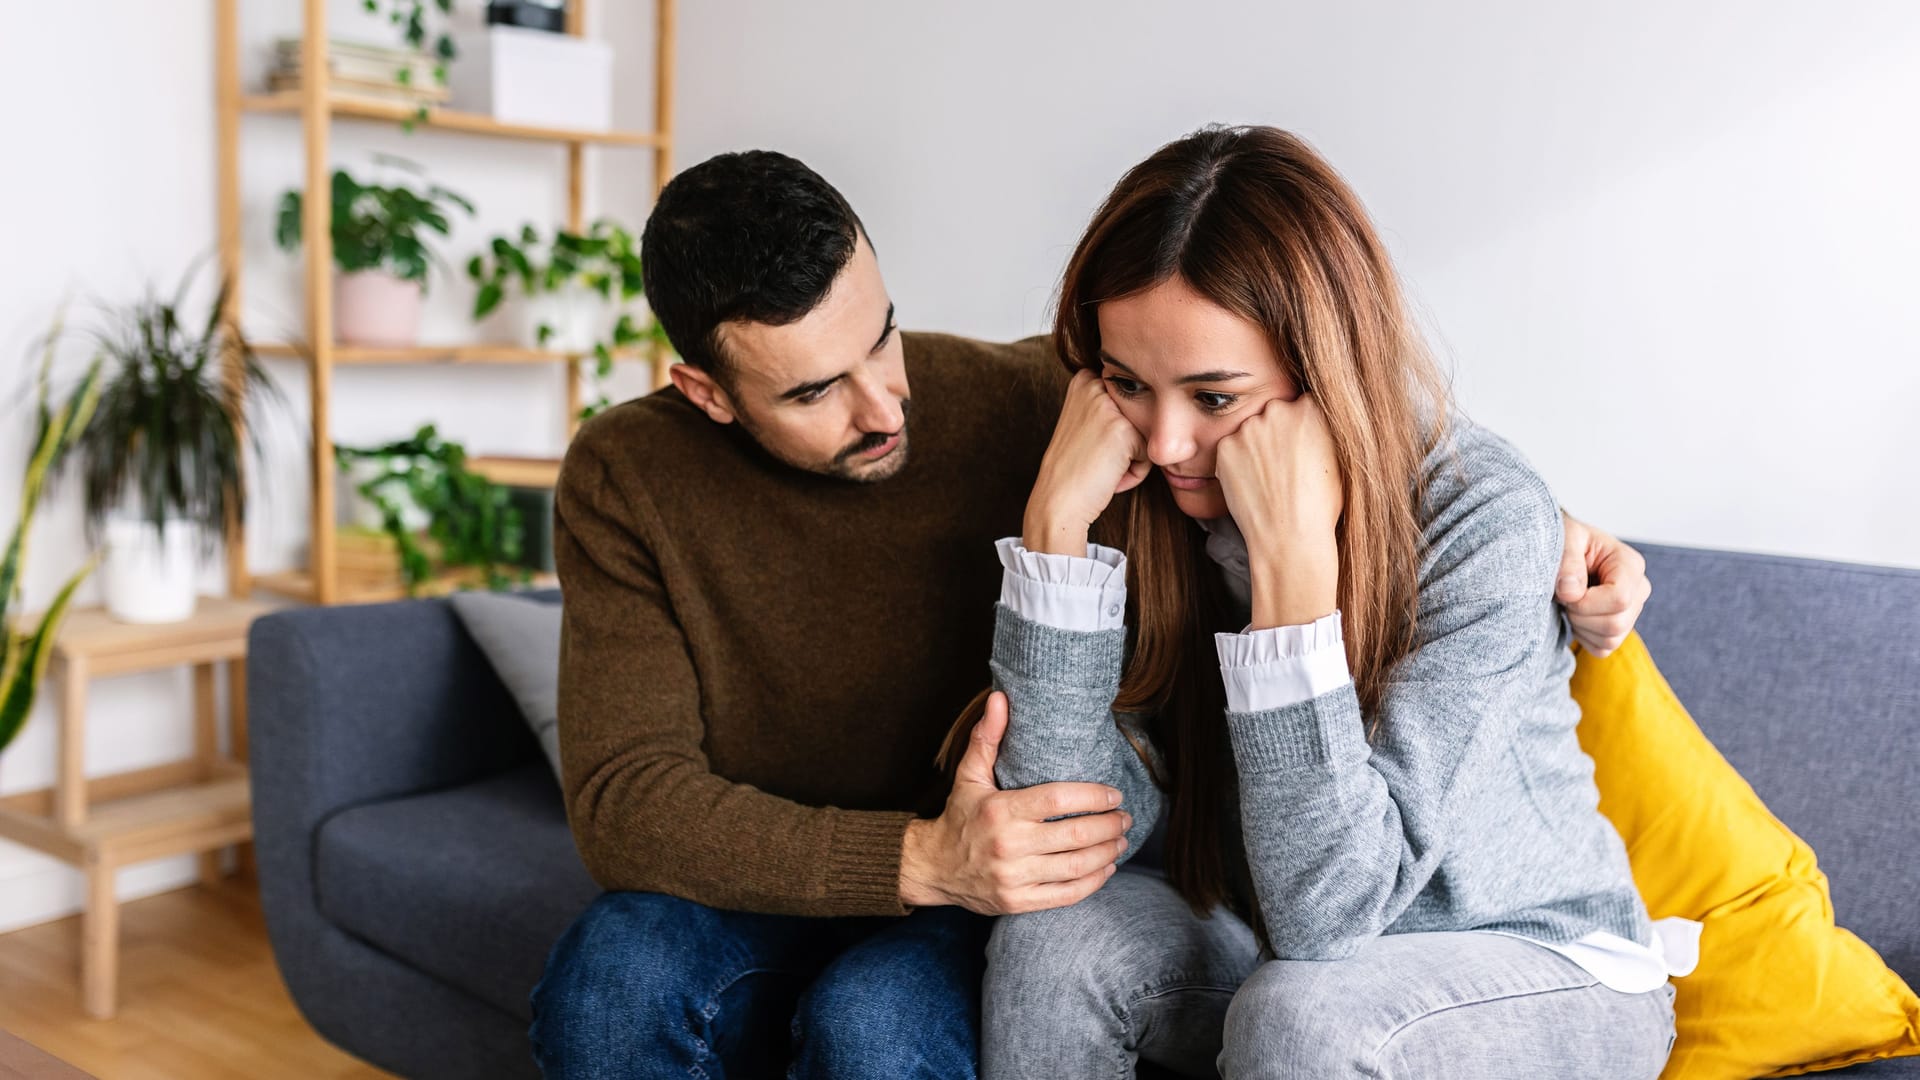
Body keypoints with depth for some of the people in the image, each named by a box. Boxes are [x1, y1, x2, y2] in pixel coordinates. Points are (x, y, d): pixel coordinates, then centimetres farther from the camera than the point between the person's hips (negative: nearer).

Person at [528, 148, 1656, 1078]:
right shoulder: (626, 479, -11)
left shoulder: (1016, 402, -12)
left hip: (966, 913, -1)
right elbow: (624, 798, -19)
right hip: (748, 892, 1)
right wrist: (920, 861, -32)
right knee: (612, 976, -31)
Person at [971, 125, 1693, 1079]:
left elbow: (1328, 911, -31)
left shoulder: (1482, 517, -26)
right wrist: (1057, 515, -27)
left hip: (1542, 966, -3)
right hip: (1271, 946, 4)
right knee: (1055, 939, -23)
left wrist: (1293, 549, -38)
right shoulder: (1151, 501, -13)